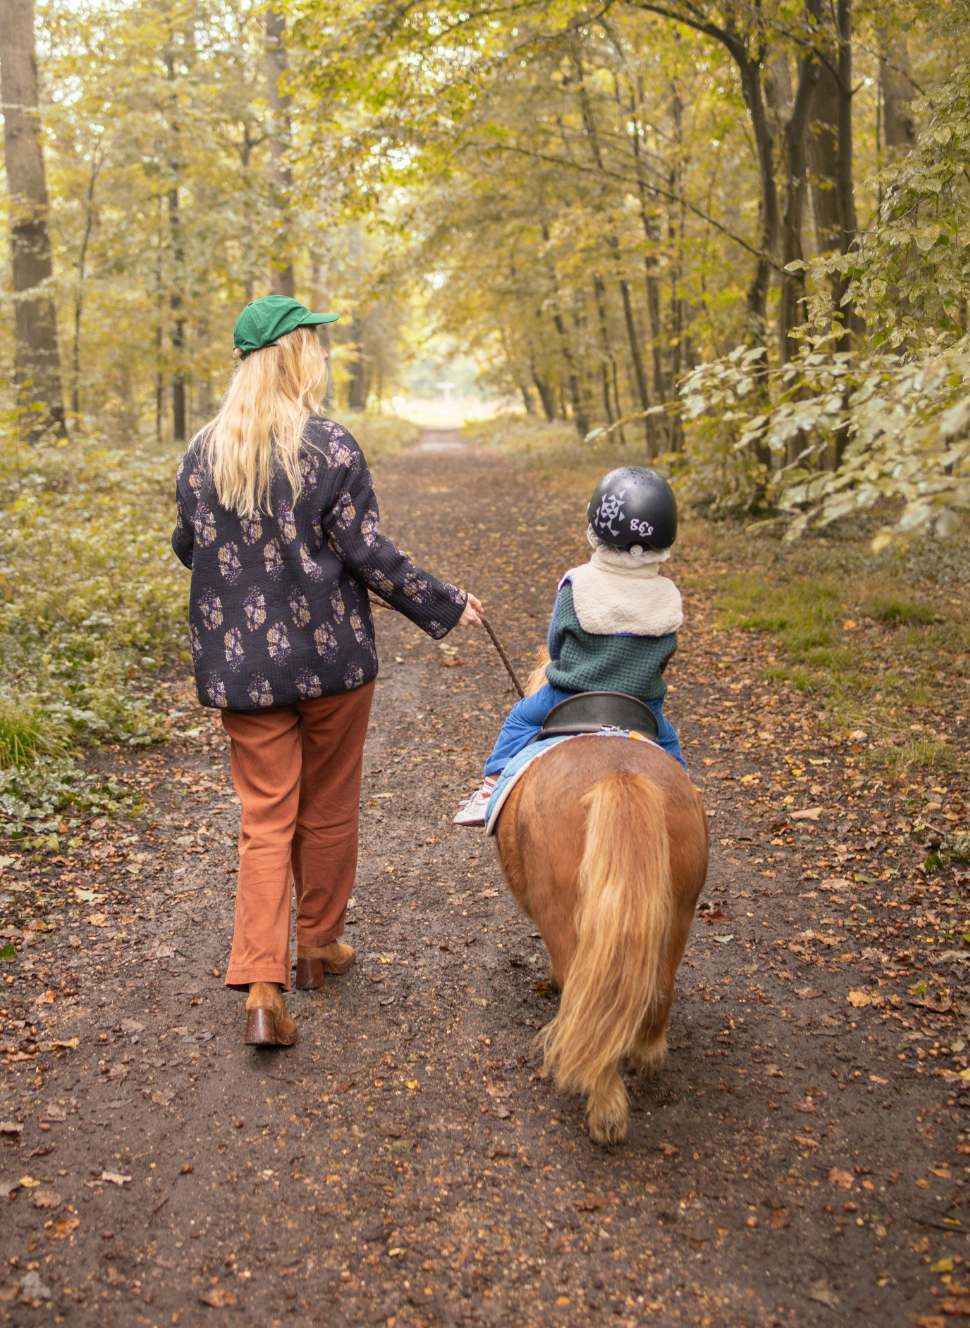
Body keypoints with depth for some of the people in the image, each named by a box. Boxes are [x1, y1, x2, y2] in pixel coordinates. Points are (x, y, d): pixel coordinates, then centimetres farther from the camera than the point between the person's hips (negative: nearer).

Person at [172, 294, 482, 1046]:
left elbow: (187, 547, 11)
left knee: (265, 820, 8)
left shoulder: (204, 452, 1)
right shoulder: (330, 447, -12)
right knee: (328, 811, 16)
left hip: (241, 665, 3)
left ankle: (261, 987, -1)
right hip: (327, 656, -3)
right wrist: (445, 606, 1)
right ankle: (317, 948, 32)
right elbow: (368, 554, -12)